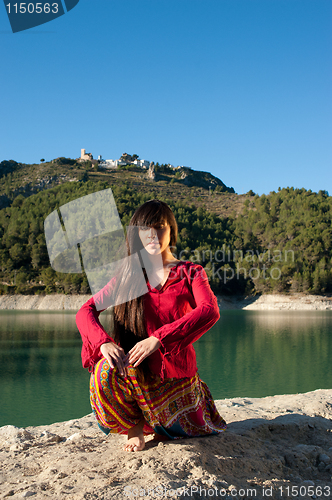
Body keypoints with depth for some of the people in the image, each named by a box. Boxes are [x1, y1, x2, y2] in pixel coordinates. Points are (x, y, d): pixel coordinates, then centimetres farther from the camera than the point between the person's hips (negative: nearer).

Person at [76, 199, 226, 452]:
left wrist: (158, 339, -34)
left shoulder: (191, 273, -1)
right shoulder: (128, 276, 5)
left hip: (176, 368, 0)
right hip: (137, 369, 0)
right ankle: (135, 425, 1)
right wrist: (104, 342, -26)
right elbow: (86, 311, -3)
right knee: (105, 372, -30)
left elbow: (210, 311, -21)